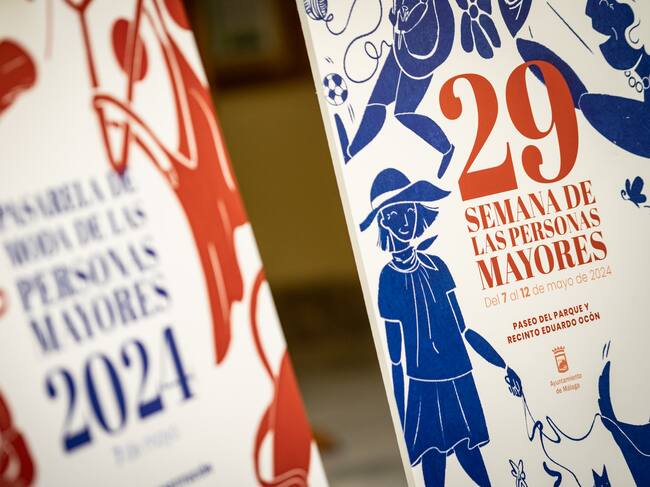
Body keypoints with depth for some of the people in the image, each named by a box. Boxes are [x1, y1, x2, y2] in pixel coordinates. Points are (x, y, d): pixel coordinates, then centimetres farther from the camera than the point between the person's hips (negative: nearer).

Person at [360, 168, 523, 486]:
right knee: (434, 458, 3)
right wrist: (400, 412, -5)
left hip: (459, 379, 4)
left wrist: (503, 366, 12)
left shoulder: (436, 266, 3)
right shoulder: (388, 278, -8)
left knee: (468, 449, 9)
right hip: (423, 384, -3)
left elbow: (463, 328, 10)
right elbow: (394, 355, -6)